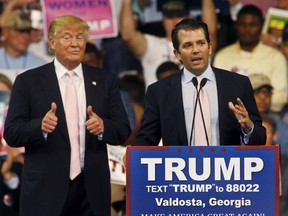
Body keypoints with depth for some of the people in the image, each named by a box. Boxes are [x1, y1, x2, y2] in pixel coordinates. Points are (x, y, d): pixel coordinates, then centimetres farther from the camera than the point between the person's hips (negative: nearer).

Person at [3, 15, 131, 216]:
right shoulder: (28, 81, 2)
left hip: (91, 191, 2)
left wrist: (103, 127, -15)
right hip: (45, 190, -2)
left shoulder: (105, 81, 9)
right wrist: (40, 126, -22)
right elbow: (12, 134, -2)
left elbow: (123, 131, 7)